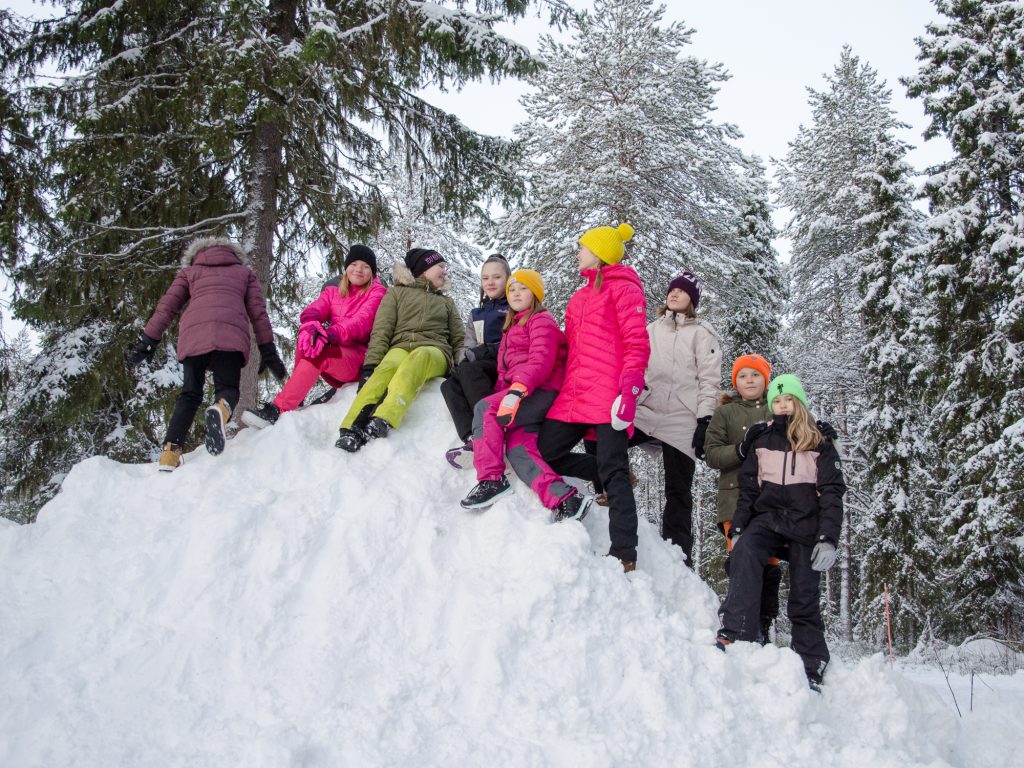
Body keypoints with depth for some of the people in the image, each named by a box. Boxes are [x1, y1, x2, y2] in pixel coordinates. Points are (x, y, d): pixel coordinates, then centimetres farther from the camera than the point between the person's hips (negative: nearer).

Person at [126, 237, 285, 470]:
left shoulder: (189, 271, 33)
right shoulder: (245, 273, 32)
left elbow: (167, 307, 22)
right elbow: (258, 312, 20)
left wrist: (148, 341, 21)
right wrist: (268, 351, 17)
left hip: (193, 333, 1)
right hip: (230, 334, -1)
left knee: (190, 394, 7)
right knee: (228, 388, 2)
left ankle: (170, 454, -10)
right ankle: (220, 410, -36)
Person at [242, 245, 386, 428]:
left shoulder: (377, 293, 2)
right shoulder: (333, 291, 16)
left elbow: (362, 322, -18)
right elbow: (312, 311, -4)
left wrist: (331, 333, -38)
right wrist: (310, 326, -31)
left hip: (361, 359, -5)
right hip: (333, 352, 5)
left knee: (318, 354, -33)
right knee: (305, 338, -26)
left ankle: (277, 409, -35)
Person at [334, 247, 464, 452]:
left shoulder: (447, 302, 31)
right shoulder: (397, 292, 21)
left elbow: (458, 341, 22)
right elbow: (381, 332, 7)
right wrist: (370, 365, -10)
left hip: (435, 351, 0)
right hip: (401, 347, 0)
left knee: (418, 357, -39)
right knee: (387, 366, -39)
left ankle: (381, 423, -60)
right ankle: (353, 429, -57)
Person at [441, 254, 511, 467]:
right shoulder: (476, 315, 27)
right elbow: (469, 348, 19)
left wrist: (486, 351, -14)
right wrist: (469, 358, -4)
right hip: (479, 366, 6)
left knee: (468, 371, -33)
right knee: (449, 385, -24)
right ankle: (471, 437, -47)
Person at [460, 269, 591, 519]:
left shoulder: (541, 321, 2)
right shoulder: (513, 327, 32)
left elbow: (541, 361, -15)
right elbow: (505, 370, 28)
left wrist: (516, 391, -28)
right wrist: (500, 395, 12)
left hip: (541, 391, -8)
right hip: (523, 397, 8)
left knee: (485, 408, -24)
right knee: (517, 450, -16)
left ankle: (491, 480, -25)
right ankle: (566, 499, -27)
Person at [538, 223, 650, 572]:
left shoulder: (623, 289, 1)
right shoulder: (580, 298, 25)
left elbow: (637, 345, -8)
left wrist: (629, 391, -19)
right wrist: (566, 392, 21)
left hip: (607, 397, -8)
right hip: (573, 396, 9)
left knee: (613, 473, -10)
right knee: (544, 456, 1)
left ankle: (624, 555, -8)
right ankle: (613, 476, 15)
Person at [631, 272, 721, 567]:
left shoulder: (702, 333, 6)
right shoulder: (651, 330, 20)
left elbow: (710, 380, -1)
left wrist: (704, 421, -10)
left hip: (681, 421, -4)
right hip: (644, 412, 4)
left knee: (678, 491, -2)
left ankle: (678, 555, 3)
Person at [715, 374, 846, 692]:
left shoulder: (820, 444, 7)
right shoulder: (761, 440, 13)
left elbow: (832, 493, 0)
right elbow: (748, 488, 11)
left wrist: (828, 538, -11)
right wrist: (737, 529, 0)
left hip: (806, 523, -1)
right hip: (768, 517, 1)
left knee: (805, 598, -3)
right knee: (745, 552, -31)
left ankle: (811, 671, 6)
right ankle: (734, 636, -39)